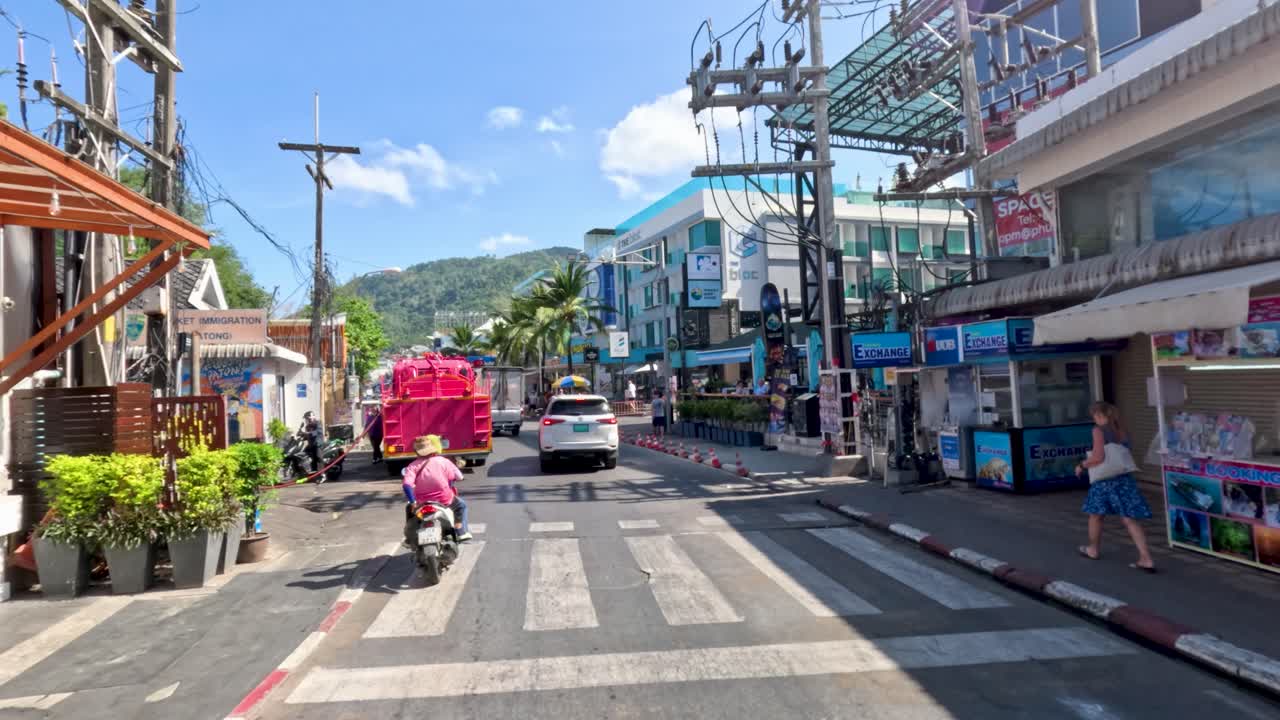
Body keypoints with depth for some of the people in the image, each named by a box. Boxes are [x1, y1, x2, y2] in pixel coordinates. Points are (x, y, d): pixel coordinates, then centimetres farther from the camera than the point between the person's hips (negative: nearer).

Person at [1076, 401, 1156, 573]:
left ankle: (1093, 549, 31)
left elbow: (1098, 457, -20)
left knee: (1096, 515, 15)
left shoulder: (1099, 430, -11)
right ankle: (1146, 559, -2)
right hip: (1124, 478, 5)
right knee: (1129, 519, 3)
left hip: (1105, 479, -5)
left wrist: (1082, 465, -4)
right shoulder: (1122, 430, 9)